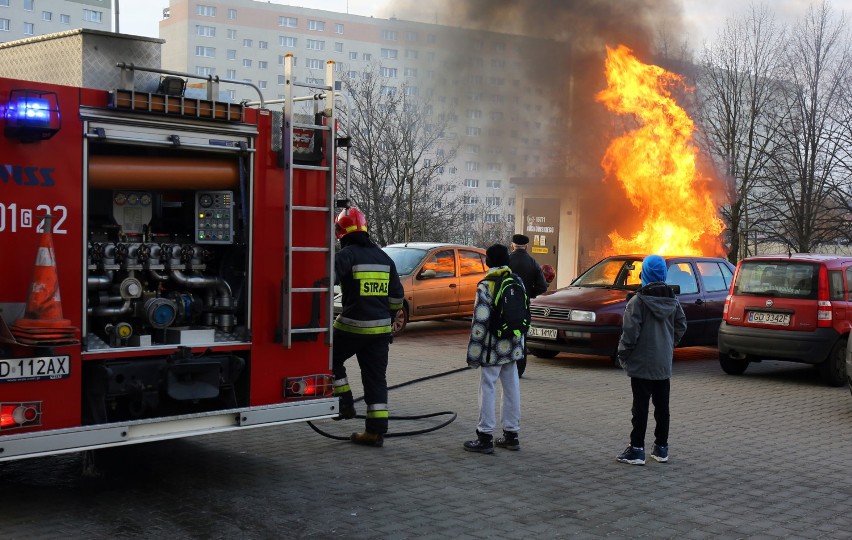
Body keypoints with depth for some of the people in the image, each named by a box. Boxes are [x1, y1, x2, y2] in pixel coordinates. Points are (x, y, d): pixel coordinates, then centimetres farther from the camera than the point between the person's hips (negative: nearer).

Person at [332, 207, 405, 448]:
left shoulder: (347, 254, -8)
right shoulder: (384, 257, 12)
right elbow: (397, 295, 15)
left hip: (353, 325, -6)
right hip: (381, 328, 6)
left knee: (331, 359, 19)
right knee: (376, 377, 9)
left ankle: (345, 403, 14)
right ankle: (376, 430, 10)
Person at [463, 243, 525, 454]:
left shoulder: (486, 286, -13)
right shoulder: (518, 283, 9)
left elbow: (480, 321, -17)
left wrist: (473, 351, -11)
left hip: (493, 348, -7)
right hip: (513, 346, 7)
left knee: (488, 389, -1)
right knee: (512, 389, 12)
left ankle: (485, 437, 1)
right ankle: (511, 435, 20)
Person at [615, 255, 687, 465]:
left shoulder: (638, 301, -15)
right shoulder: (672, 300, 4)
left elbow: (630, 332, -17)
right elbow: (681, 325, 11)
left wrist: (623, 355, -5)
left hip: (642, 363, -5)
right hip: (664, 363, 5)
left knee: (641, 406, -1)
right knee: (662, 406, 12)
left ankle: (637, 449, 1)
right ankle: (661, 448, 19)